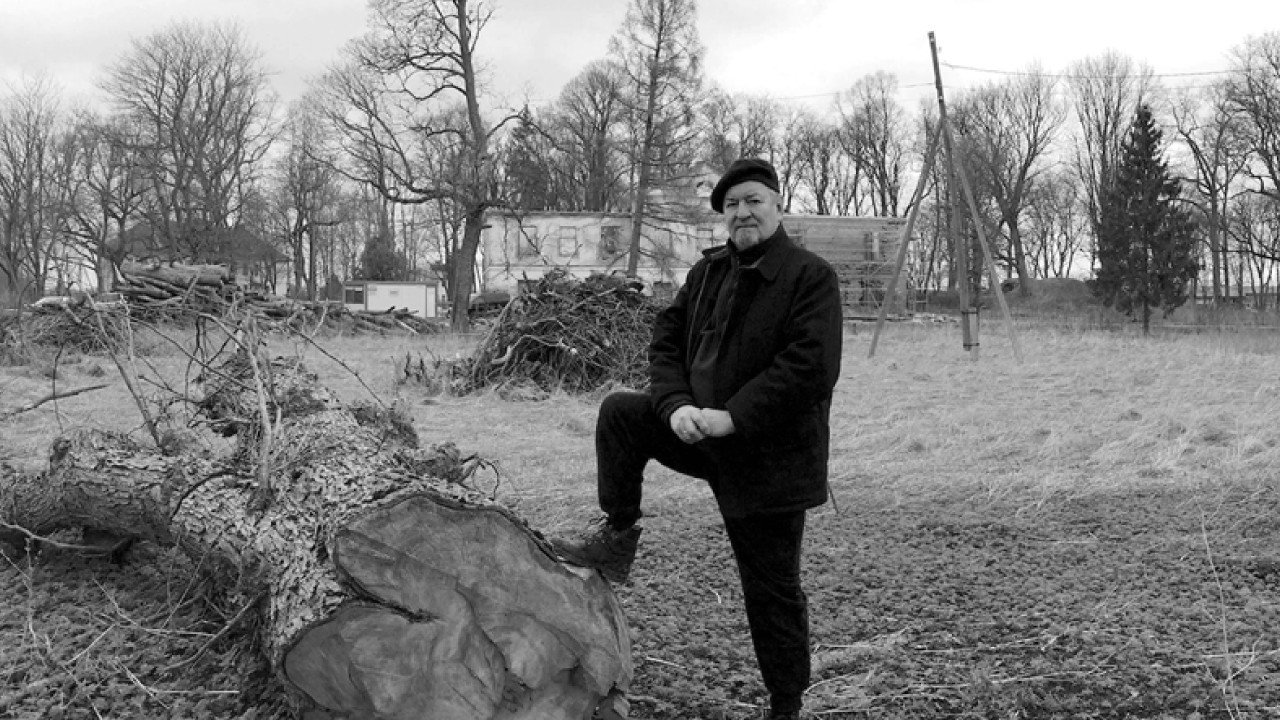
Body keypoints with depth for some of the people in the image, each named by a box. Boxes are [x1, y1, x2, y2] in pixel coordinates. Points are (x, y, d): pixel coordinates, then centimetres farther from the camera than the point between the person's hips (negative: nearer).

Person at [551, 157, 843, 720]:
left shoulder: (811, 277, -15)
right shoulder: (708, 272, 7)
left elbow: (811, 368, -24)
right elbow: (667, 340, 7)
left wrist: (732, 418, -25)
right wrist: (676, 405, -12)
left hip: (772, 457, -6)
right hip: (700, 433, 6)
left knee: (772, 592, 2)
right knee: (620, 413, -1)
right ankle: (618, 536, 11)